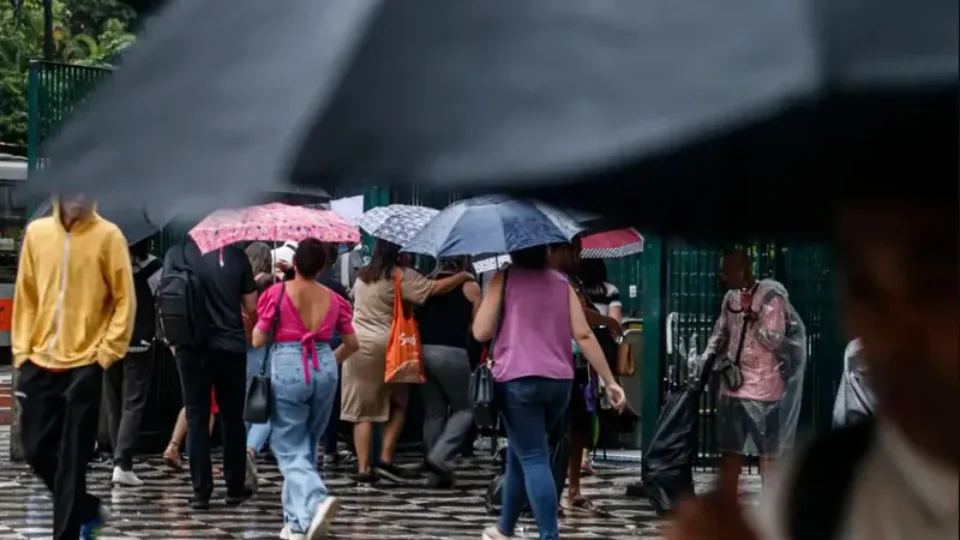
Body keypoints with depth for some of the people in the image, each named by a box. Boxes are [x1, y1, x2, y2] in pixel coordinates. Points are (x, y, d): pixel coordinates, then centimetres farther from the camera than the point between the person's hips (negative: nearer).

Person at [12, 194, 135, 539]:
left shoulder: (108, 236, -5)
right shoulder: (36, 232, 5)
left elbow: (125, 300, -4)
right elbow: (25, 296, 10)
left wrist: (107, 352, -10)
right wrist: (21, 349, 5)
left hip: (85, 365, -4)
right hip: (39, 362, 4)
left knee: (72, 460, -3)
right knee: (37, 450, 9)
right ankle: (87, 510, 29)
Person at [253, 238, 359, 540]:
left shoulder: (276, 293, -7)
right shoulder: (333, 299, 5)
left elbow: (258, 340, -4)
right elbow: (351, 344, 12)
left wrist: (258, 324, 17)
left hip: (287, 370, -4)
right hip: (324, 370, 4)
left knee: (290, 450, 2)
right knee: (307, 447, 17)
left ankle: (317, 501, -24)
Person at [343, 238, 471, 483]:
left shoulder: (363, 275, 11)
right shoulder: (401, 276, -10)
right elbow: (435, 289, -13)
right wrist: (463, 276, 0)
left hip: (357, 344, 5)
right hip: (386, 346, -5)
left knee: (362, 410, 6)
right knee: (398, 404, 11)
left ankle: (363, 468, 2)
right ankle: (385, 460, 1)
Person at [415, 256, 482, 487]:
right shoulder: (470, 288, -1)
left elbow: (415, 318, 12)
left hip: (424, 351, 5)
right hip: (452, 353, -5)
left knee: (433, 412, 12)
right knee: (463, 409, 10)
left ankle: (437, 473, 12)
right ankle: (440, 457, -10)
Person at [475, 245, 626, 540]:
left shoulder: (504, 278, 2)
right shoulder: (561, 282, 13)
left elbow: (481, 332, -2)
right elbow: (584, 334, 4)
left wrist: (481, 302, 18)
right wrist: (610, 381, 5)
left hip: (518, 380, -5)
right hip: (559, 382, 5)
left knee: (533, 460, -8)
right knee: (520, 453, 22)